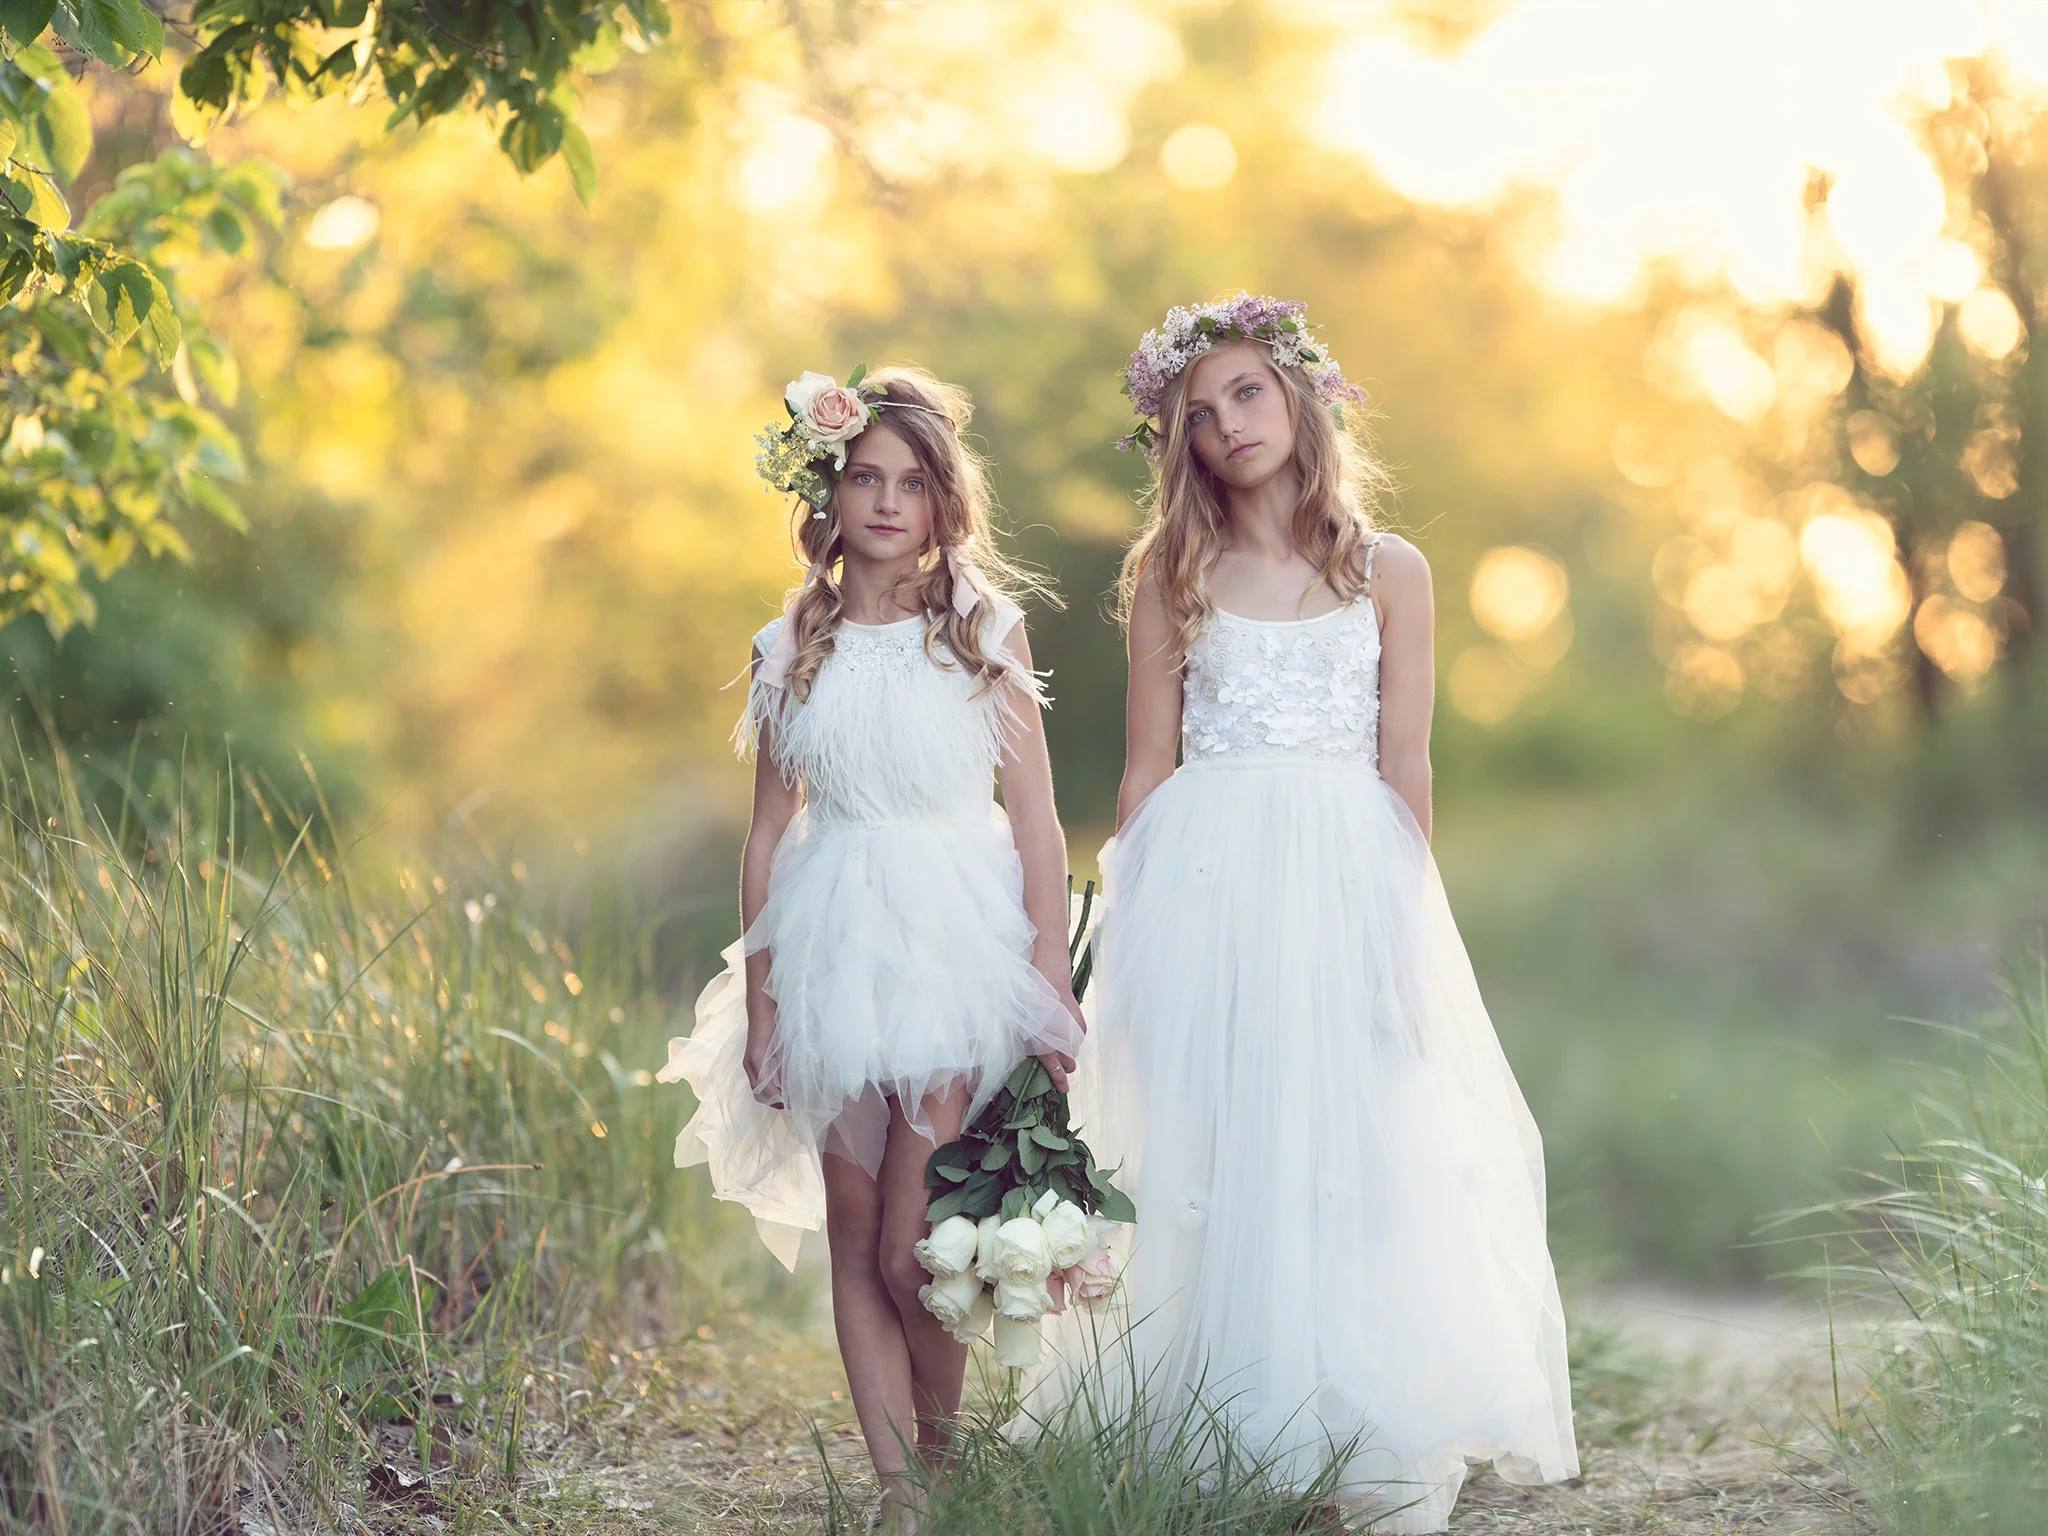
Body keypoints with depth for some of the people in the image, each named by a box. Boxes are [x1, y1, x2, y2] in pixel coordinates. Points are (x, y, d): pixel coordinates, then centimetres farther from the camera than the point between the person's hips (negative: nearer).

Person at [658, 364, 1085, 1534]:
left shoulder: (986, 630, 2)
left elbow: (1036, 822, 0)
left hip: (957, 947, -3)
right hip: (832, 952, 3)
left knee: (914, 1250, -8)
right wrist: (757, 1002, 6)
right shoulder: (793, 650, 7)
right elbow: (769, 834, 10)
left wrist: (1053, 989, -5)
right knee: (853, 1239, 4)